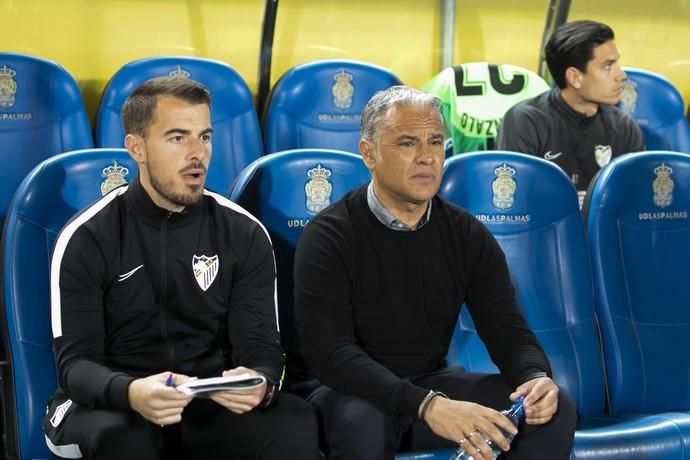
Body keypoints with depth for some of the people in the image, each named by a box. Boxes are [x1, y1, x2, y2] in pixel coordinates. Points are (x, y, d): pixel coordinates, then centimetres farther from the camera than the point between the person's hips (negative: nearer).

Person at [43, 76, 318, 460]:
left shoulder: (245, 234, 1)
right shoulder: (87, 239, -6)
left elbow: (261, 346, -3)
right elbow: (76, 362, -12)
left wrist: (261, 384, -30)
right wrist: (131, 393, -36)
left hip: (214, 404, 2)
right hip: (113, 404, -2)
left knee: (296, 423, -28)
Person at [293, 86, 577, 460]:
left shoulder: (467, 235, 2)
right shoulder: (329, 237, -13)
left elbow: (508, 331, -1)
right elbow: (329, 352, -24)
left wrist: (536, 376, -26)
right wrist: (426, 405, -37)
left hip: (434, 382, 5)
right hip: (355, 393, -4)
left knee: (555, 409, -15)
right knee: (362, 424, -39)